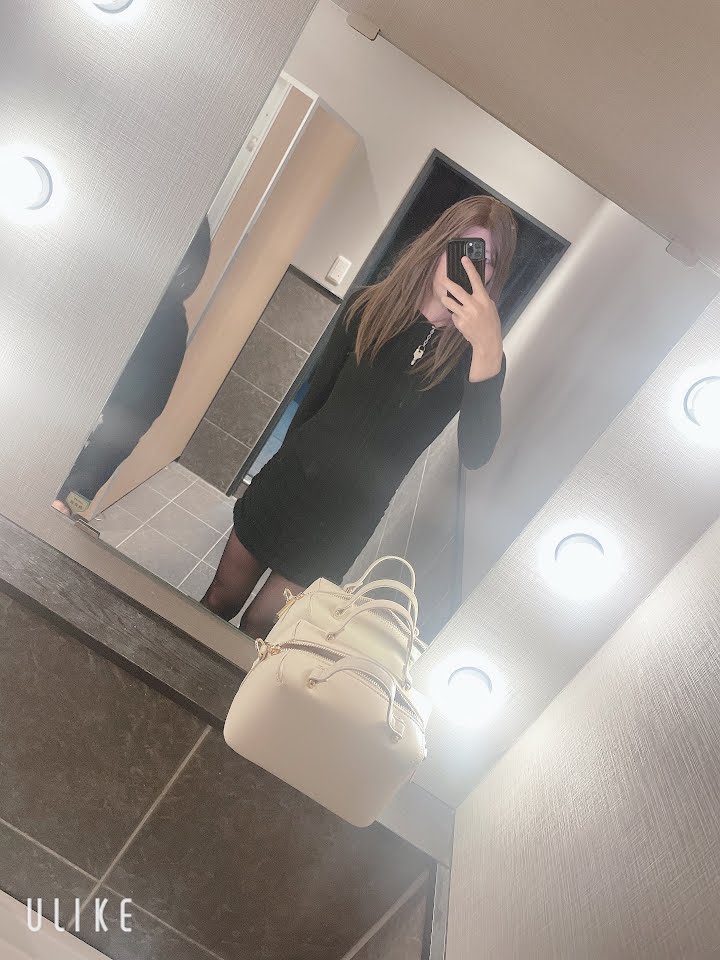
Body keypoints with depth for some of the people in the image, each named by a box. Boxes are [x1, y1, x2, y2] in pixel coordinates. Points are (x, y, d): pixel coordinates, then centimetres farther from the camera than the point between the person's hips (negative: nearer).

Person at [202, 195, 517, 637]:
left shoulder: (472, 355, -12)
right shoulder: (370, 306, -6)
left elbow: (476, 454, -30)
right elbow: (317, 396, 6)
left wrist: (489, 349, -42)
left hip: (346, 518, -2)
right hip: (290, 481, 2)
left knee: (258, 626, 10)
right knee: (222, 598, 16)